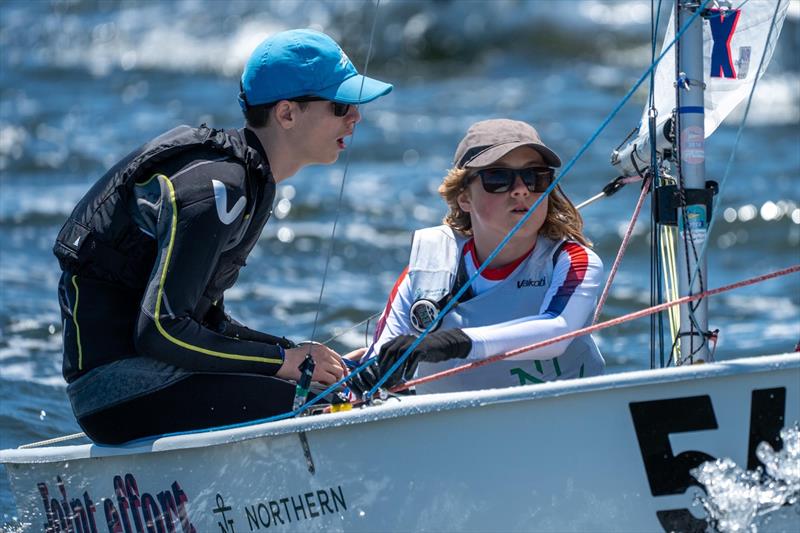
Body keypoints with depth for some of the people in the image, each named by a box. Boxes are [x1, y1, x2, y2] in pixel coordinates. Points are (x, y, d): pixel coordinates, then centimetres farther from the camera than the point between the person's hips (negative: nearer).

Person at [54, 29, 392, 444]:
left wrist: (301, 356, 1)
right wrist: (283, 359, -15)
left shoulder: (249, 177, 13)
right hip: (120, 387, -10)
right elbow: (160, 330, -23)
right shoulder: (214, 188, -18)